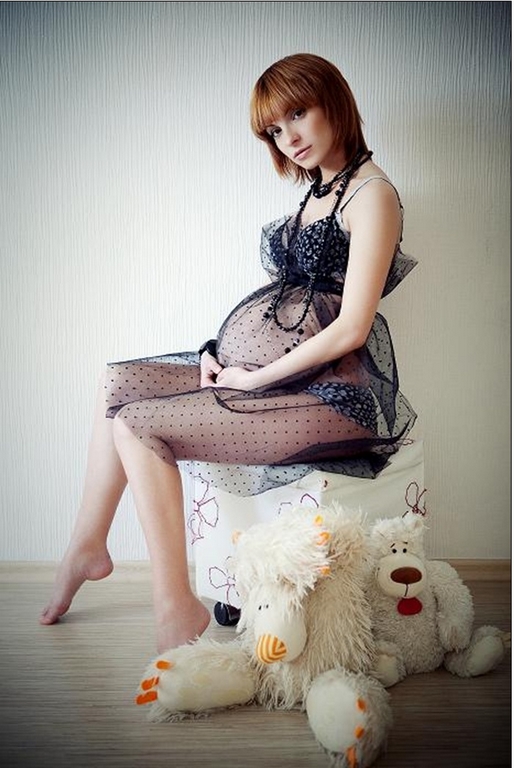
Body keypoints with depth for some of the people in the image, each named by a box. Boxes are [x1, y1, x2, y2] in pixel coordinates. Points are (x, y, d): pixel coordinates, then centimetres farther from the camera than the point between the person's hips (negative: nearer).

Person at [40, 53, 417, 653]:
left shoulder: (372, 194, -12)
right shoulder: (317, 189, 17)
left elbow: (350, 329, -20)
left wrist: (256, 377, -14)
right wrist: (220, 350, 4)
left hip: (329, 391, -9)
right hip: (264, 366, 10)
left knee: (138, 426, -18)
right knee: (117, 384, 10)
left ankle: (177, 610, -10)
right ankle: (88, 545, 20)